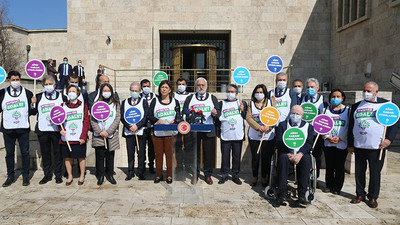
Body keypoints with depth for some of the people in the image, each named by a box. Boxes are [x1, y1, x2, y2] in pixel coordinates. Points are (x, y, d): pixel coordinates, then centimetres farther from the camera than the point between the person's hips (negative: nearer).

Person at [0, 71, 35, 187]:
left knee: (25, 152, 4)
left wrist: (33, 104, -14)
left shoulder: (27, 93, 4)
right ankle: (10, 176, 23)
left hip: (23, 128, -1)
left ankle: (25, 176, 16)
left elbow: (32, 111, 4)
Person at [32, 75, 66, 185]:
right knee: (45, 153, 9)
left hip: (57, 130, -2)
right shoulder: (39, 97, 10)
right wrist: (33, 104, -5)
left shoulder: (62, 97, 6)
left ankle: (58, 175, 16)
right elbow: (34, 112, 12)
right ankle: (47, 175, 21)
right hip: (42, 130, 2)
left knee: (57, 153, 4)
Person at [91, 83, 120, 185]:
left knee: (110, 156, 5)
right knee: (100, 156, 2)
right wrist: (100, 131, -11)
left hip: (112, 135, 1)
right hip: (98, 135, 0)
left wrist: (108, 131, -10)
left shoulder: (115, 104, 8)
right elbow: (92, 120, 1)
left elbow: (117, 119, 0)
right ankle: (100, 176, 14)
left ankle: (110, 175, 18)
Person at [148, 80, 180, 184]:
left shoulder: (175, 101, 9)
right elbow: (149, 116, 1)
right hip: (157, 133, 0)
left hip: (170, 133, 0)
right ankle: (159, 175, 19)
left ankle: (169, 175, 15)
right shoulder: (155, 101, 7)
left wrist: (174, 122, -14)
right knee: (158, 154, 6)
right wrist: (158, 121, -17)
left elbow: (179, 117, 7)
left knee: (169, 154, 2)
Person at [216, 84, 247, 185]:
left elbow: (247, 118, 8)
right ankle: (224, 175, 19)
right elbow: (217, 119, 9)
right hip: (225, 136, 0)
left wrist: (242, 110, -7)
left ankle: (235, 175, 21)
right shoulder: (221, 104, 7)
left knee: (237, 157, 8)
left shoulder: (242, 103, 9)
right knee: (225, 156, 5)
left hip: (238, 136, 1)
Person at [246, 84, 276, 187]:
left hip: (269, 135, 0)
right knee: (255, 157, 7)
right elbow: (248, 117, -4)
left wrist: (269, 127, -18)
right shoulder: (251, 103, 6)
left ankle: (264, 178, 21)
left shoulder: (270, 102, 4)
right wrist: (259, 127, -17)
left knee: (266, 157, 5)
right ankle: (254, 177, 24)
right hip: (254, 136, 1)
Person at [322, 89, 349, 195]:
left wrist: (340, 138, -11)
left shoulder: (348, 110, 3)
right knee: (329, 166, 8)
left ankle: (337, 187, 16)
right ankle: (329, 185, 21)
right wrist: (328, 137, -9)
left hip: (342, 144, -2)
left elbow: (350, 127, -3)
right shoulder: (327, 110, 9)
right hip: (328, 143, 2)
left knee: (339, 167, 4)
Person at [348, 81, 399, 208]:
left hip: (377, 146, -3)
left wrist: (389, 139, -11)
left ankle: (373, 197, 20)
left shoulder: (385, 104, 2)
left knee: (375, 173, 5)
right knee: (359, 172, 10)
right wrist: (350, 144, 10)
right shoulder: (356, 106, 11)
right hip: (358, 146, 3)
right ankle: (360, 194, 24)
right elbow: (351, 126, 13)